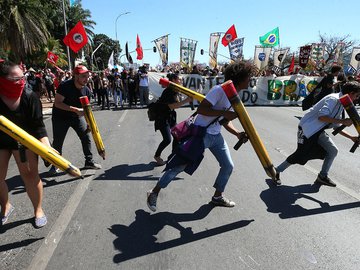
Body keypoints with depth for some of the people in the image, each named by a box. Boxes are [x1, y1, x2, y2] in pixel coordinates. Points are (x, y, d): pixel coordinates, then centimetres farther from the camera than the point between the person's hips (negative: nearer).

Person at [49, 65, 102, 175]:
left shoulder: (86, 90, -10)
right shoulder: (65, 86, -25)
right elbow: (57, 103, -27)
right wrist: (75, 109, -36)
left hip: (77, 116, 4)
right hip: (60, 117, -4)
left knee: (86, 137, -1)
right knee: (58, 142, 2)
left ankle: (89, 162, 14)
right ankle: (55, 165, 21)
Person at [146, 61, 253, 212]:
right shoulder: (219, 90, -18)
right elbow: (201, 109, -26)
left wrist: (238, 134, 3)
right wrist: (223, 113, -28)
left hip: (216, 136, 9)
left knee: (228, 166, 10)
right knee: (180, 165, -2)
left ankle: (218, 196, 31)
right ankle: (154, 193, 14)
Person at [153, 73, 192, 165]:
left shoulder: (175, 91, 4)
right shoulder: (168, 91, -23)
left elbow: (176, 103, 7)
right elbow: (172, 106, -32)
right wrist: (186, 101, -34)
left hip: (170, 116, 9)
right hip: (162, 117, -9)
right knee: (167, 139, -9)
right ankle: (157, 156, 14)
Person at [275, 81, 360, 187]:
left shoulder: (341, 104, 14)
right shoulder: (333, 99, -15)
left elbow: (336, 127, 18)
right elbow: (322, 116, -29)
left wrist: (351, 137, 13)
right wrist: (342, 121, -23)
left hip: (318, 131, 10)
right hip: (308, 129, -10)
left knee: (333, 151, 8)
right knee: (300, 155, -8)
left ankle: (322, 176, 19)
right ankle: (277, 171, 6)